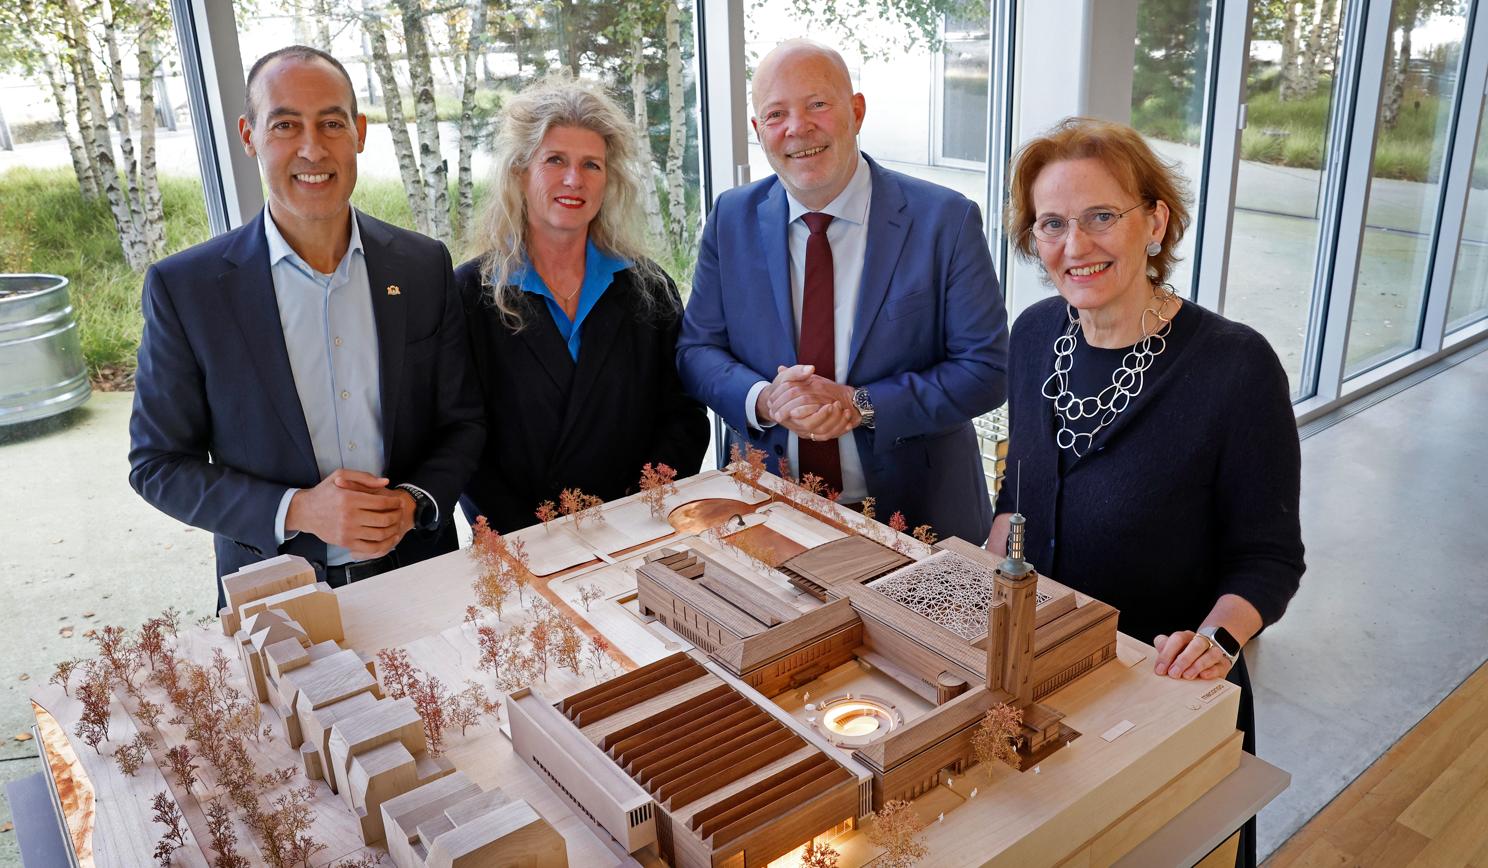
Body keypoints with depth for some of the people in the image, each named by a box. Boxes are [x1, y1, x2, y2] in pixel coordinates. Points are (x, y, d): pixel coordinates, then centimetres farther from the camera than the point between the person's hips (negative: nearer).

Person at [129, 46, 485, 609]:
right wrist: (296, 509, -20)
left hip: (418, 573, 2)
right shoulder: (183, 288, -11)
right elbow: (158, 463, -6)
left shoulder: (425, 266, -5)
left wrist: (415, 501, -17)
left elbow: (462, 421, 1)